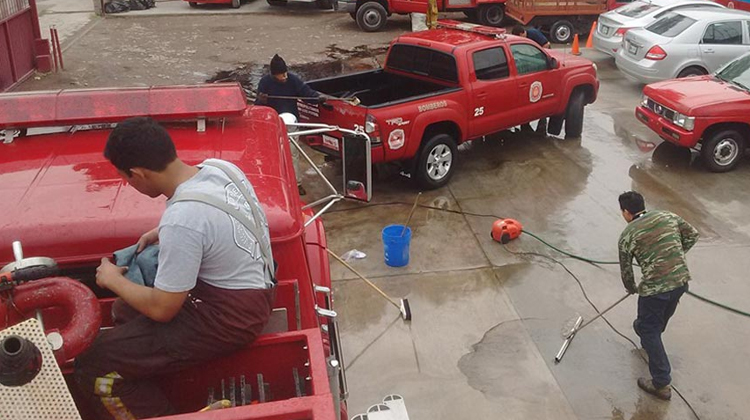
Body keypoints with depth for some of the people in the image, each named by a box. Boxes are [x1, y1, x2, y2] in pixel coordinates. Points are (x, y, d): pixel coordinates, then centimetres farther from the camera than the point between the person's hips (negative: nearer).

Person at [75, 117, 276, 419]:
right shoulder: (219, 167, -5)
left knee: (92, 366, -5)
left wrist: (112, 280, -2)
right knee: (125, 310, 24)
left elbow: (162, 309, -19)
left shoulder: (181, 219, -29)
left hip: (230, 317, -9)